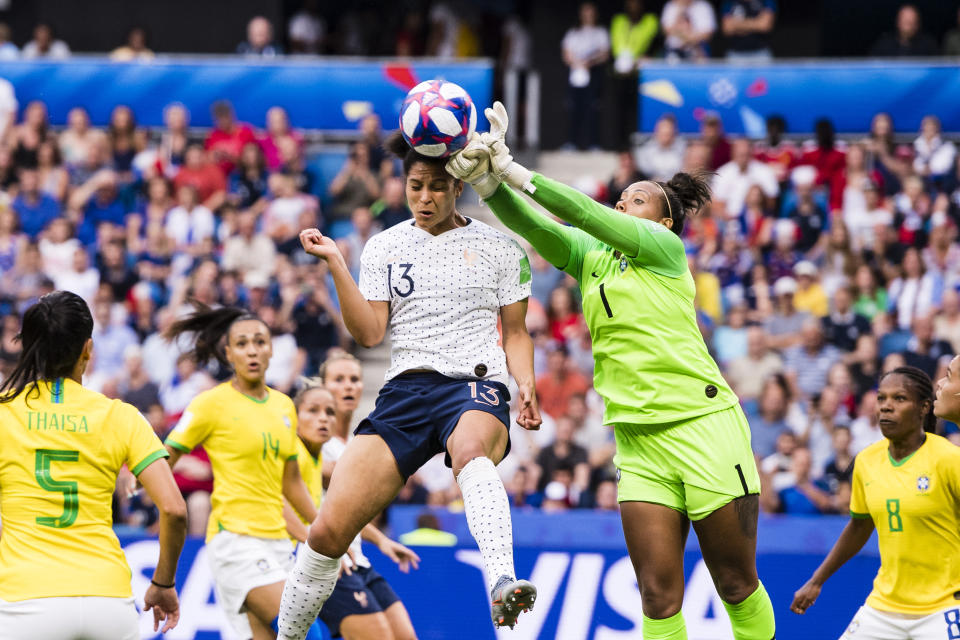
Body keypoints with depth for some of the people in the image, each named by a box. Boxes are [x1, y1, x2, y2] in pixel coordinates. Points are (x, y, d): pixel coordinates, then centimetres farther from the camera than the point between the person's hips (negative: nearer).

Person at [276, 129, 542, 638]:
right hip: (406, 387, 3)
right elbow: (369, 333, 5)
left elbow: (515, 333, 15)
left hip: (477, 387, -3)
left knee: (470, 450, -43)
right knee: (328, 531, -11)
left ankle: (503, 586, -66)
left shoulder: (498, 247, 10)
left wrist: (526, 385, -4)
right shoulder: (384, 247, 14)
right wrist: (336, 265, -5)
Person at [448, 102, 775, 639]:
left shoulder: (666, 248, -1)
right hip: (638, 442, 4)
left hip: (704, 425, -4)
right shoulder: (587, 256, 13)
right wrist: (488, 179, -23)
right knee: (659, 597, -5)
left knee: (738, 585, 1)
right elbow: (532, 224, -4)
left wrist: (515, 171, -18)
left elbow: (586, 214, -14)